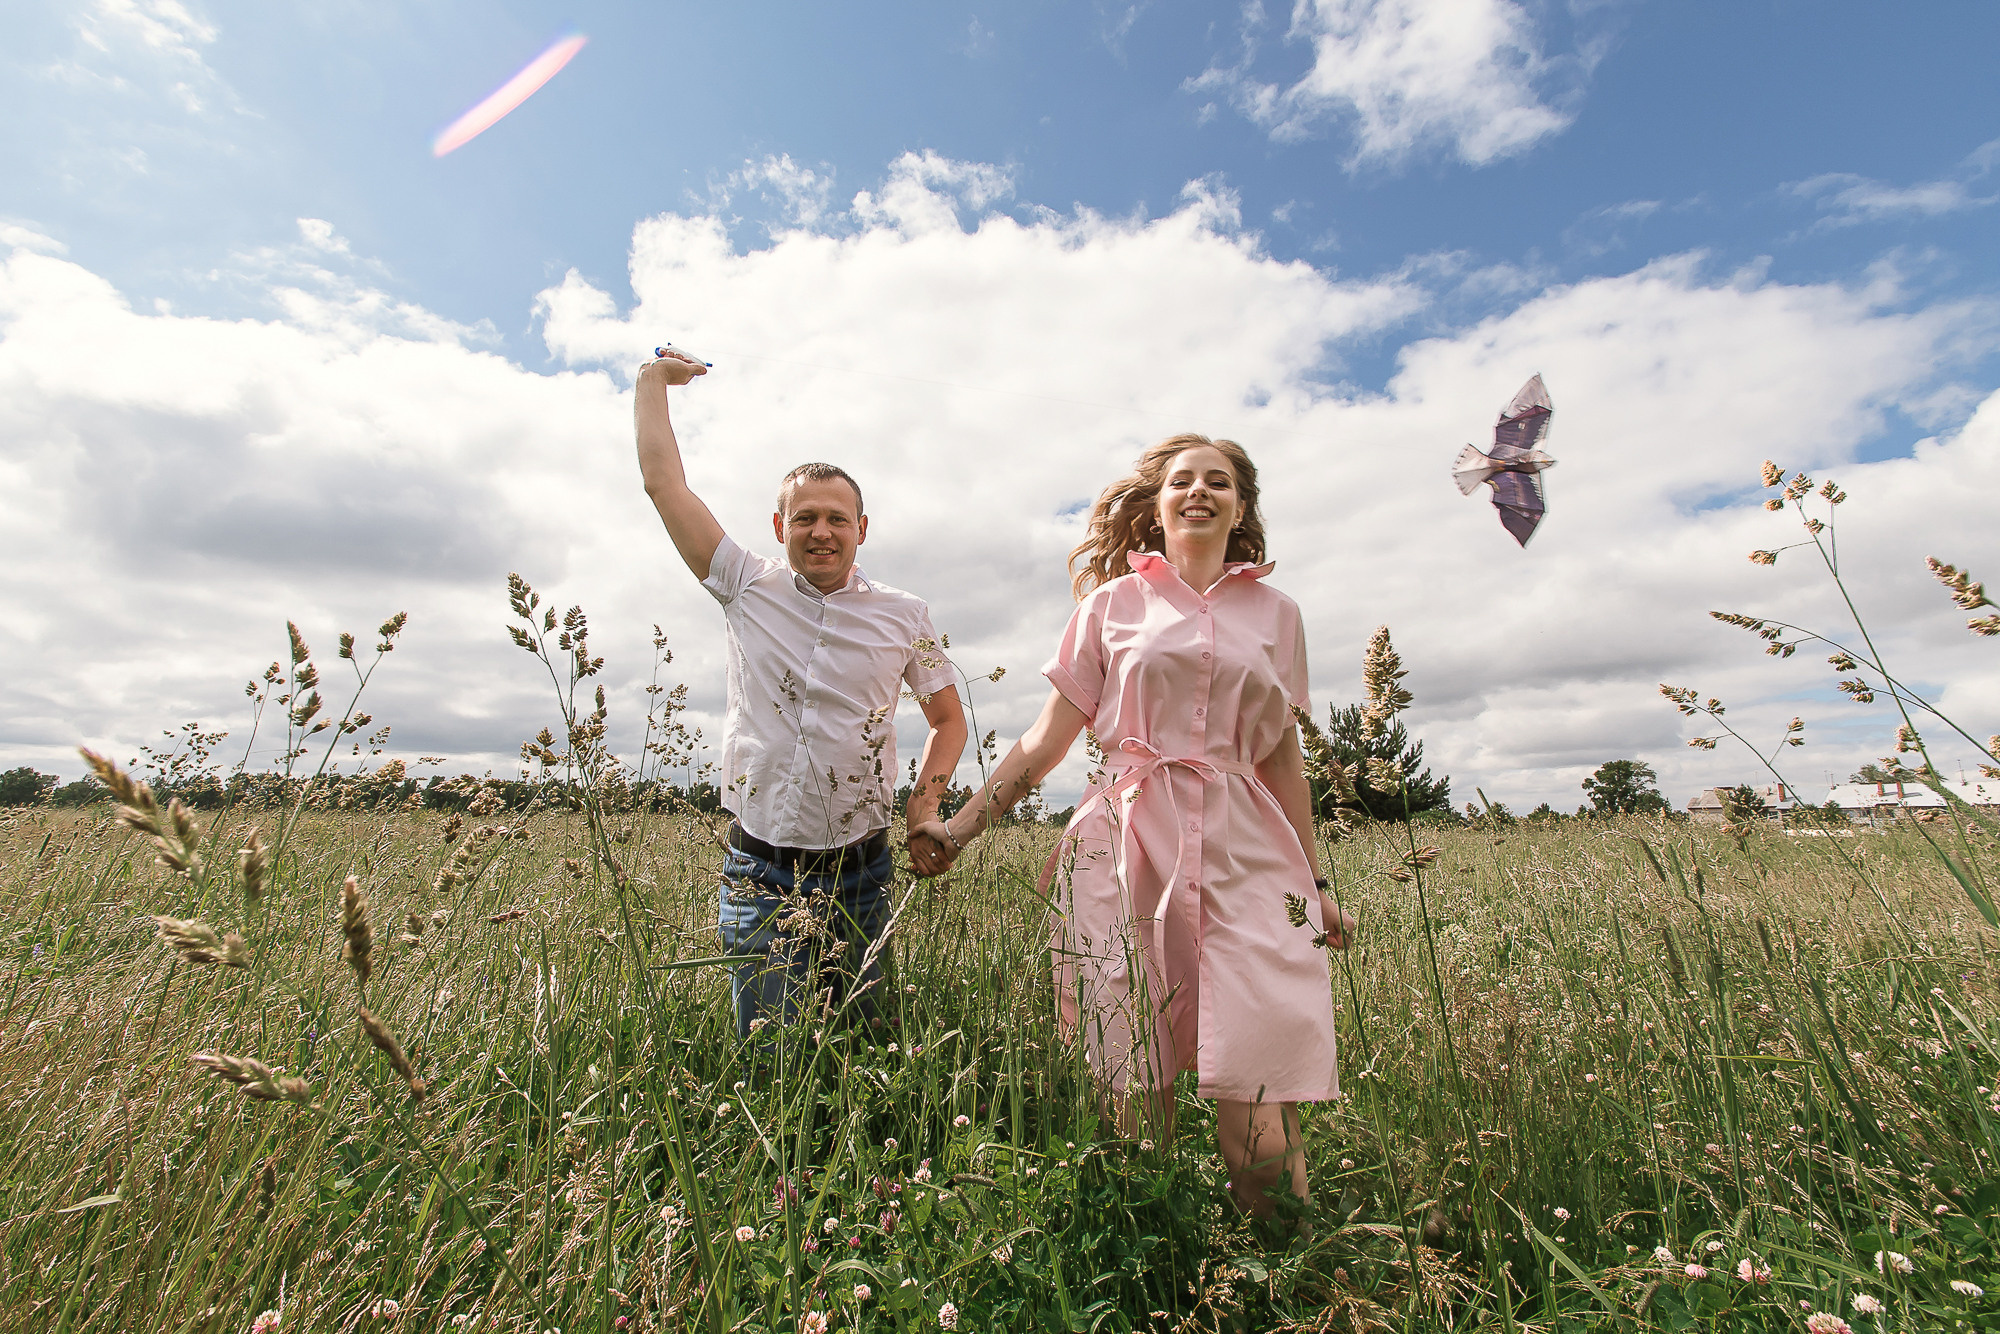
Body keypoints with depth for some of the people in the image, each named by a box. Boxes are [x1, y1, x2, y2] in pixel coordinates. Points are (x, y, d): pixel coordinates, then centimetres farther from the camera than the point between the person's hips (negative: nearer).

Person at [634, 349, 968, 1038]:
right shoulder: (746, 588, 2)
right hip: (760, 873, 0)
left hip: (860, 876, 1)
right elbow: (663, 479, 5)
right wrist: (653, 378, 17)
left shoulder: (903, 615, 2)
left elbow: (948, 720, 12)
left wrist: (924, 803, -3)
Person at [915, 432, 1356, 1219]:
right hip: (1130, 846, -1)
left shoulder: (1275, 614, 15)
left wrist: (1315, 882, 15)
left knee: (1258, 1096, -6)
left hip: (1245, 854, 2)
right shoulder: (1114, 603, 9)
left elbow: (1283, 759, 17)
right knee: (1137, 1085, 4)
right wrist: (963, 824, 2)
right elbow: (1048, 740, 7)